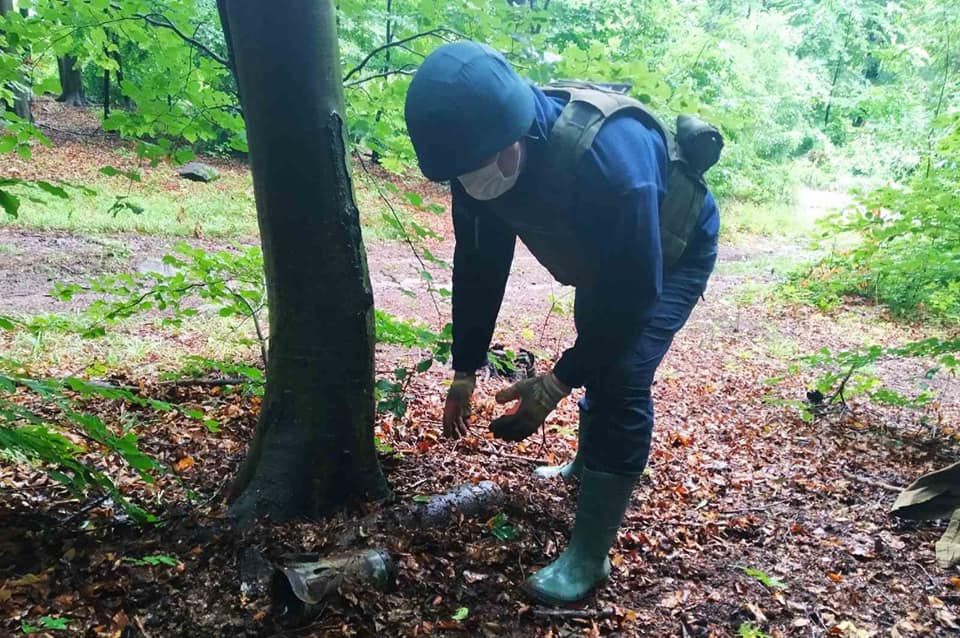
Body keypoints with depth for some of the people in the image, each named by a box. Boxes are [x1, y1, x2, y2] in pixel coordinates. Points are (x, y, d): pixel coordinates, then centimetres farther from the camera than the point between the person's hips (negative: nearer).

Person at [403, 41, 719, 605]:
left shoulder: (612, 164, -46)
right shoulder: (483, 158, -24)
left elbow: (634, 295, -36)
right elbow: (479, 265, -13)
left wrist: (558, 382, -34)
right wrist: (465, 372, -12)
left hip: (674, 251, -7)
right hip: (606, 254, 7)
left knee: (623, 378, -21)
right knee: (597, 352, 23)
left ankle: (589, 556, -9)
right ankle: (587, 466, 50)